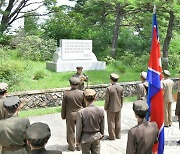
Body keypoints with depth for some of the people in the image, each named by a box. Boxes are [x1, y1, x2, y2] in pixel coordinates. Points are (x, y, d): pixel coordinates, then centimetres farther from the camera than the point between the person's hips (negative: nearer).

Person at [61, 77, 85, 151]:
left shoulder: (66, 93, -13)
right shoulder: (82, 93, -10)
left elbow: (63, 106, -6)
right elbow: (85, 105, 0)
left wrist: (63, 116, 7)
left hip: (70, 115, -1)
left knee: (71, 131, 13)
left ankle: (72, 146, 25)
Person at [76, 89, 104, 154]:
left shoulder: (81, 112, -22)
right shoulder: (101, 111, -12)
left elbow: (79, 128, -13)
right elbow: (102, 126, 0)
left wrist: (78, 139, 3)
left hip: (85, 138, -2)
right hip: (96, 137, 3)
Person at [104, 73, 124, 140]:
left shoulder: (109, 88, -19)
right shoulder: (121, 88, -4)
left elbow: (107, 100, -15)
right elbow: (122, 98, 4)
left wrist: (105, 108, -2)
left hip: (111, 108, -5)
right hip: (118, 108, 5)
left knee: (111, 122, 7)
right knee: (118, 121, 17)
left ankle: (112, 136, 16)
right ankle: (118, 135, 27)